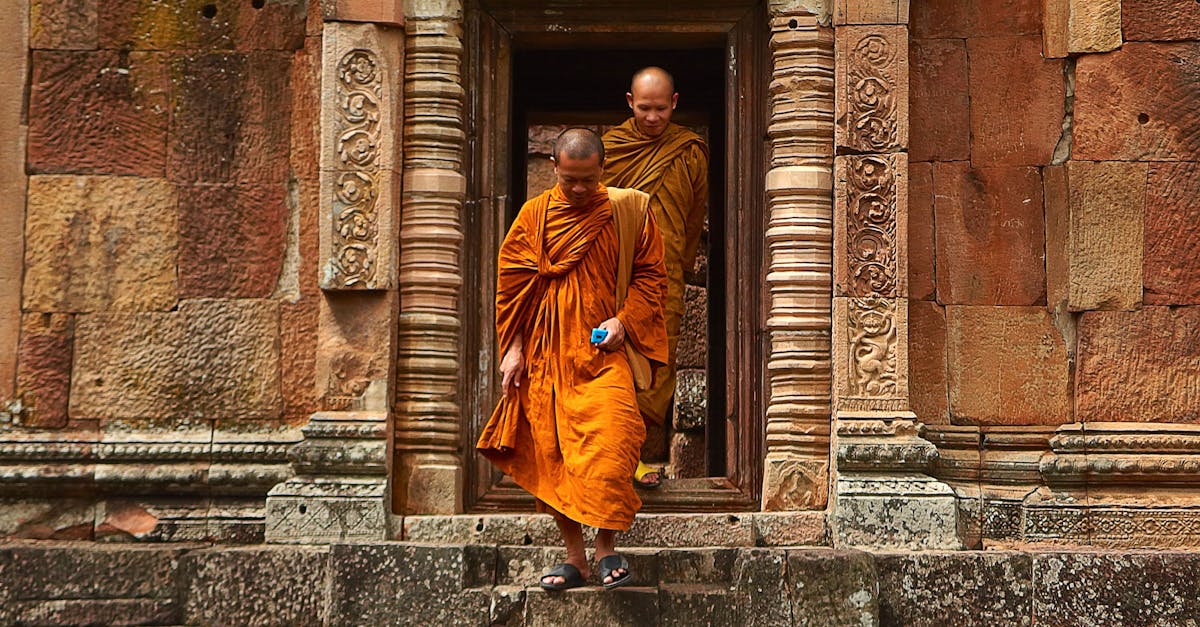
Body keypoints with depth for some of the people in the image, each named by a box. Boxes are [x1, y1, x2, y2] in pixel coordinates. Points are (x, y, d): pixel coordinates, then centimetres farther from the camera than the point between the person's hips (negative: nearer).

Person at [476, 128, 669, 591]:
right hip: (546, 355, 2)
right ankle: (574, 558, 13)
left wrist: (623, 320, -7)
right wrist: (513, 349, 3)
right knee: (553, 453, 2)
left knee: (609, 440, -19)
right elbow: (511, 285, 10)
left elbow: (650, 275, 8)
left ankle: (607, 548, -7)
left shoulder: (627, 211, 4)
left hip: (603, 350, -2)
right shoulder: (534, 215, 7)